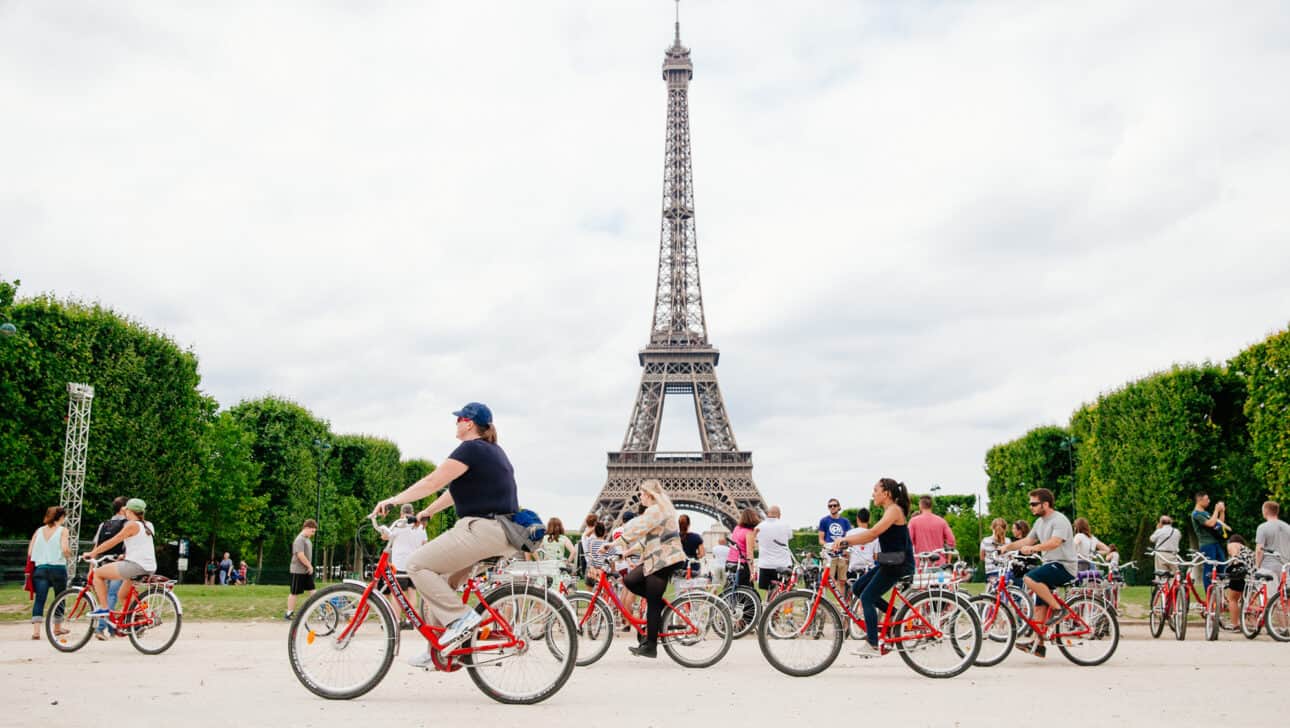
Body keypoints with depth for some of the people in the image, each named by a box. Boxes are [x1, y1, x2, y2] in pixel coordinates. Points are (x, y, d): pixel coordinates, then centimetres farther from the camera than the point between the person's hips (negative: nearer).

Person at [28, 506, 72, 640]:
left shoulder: (39, 531, 11)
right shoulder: (62, 530, -1)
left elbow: (30, 552, 8)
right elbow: (65, 549, -14)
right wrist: (69, 555, 6)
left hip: (40, 568, 3)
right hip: (58, 568, -3)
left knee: (39, 599, -2)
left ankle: (36, 630, -16)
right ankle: (58, 627, 25)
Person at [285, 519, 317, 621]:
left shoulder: (307, 539, 12)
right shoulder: (300, 539, -18)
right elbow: (300, 555, -26)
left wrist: (309, 566, 11)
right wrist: (310, 566, -17)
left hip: (306, 570, 9)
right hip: (298, 570, -9)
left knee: (311, 590, 6)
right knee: (294, 592, 0)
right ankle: (289, 613, 9)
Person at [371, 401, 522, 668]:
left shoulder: (471, 449, -10)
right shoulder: (493, 451, 21)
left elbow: (433, 481, -15)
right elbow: (456, 489, 27)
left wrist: (393, 501, -9)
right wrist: (427, 512, 32)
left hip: (482, 528, -10)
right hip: (502, 533, 10)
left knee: (418, 566, -7)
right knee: (441, 580, 16)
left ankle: (461, 617, -13)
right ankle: (439, 649, 16)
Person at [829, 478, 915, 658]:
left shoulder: (894, 510, -13)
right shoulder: (888, 512, 17)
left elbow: (873, 533, -24)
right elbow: (872, 535, 11)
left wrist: (845, 540, -22)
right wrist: (845, 542, 0)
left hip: (899, 564, -10)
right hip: (890, 563, 10)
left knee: (867, 598, -9)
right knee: (858, 588, 11)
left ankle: (872, 645, -7)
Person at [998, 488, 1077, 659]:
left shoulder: (1059, 520, -14)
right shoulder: (1040, 522, 15)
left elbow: (1055, 542, -30)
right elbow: (1027, 540, 16)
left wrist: (1032, 548, -38)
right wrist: (1008, 546, 2)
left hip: (1063, 566, -10)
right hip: (1049, 565, 10)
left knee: (1030, 579, -29)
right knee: (1039, 606, 6)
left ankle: (1058, 608, -17)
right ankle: (1038, 644, 8)